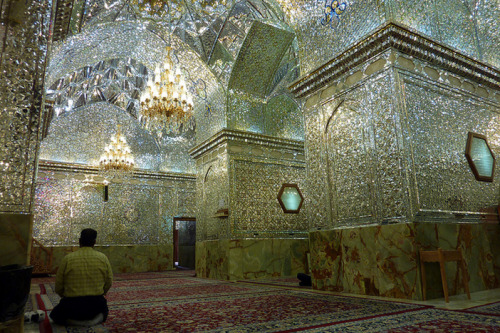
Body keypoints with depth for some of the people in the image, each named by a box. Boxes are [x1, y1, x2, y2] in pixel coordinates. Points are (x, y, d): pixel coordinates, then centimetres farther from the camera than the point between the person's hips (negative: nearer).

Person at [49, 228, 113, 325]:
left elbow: (58, 288, 1)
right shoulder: (103, 258, -4)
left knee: (55, 315, 30)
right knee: (103, 310, 36)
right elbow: (108, 283, 4)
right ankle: (96, 319, 0)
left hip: (72, 306, -1)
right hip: (96, 305, 2)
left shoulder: (67, 259, -6)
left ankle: (74, 321, -1)